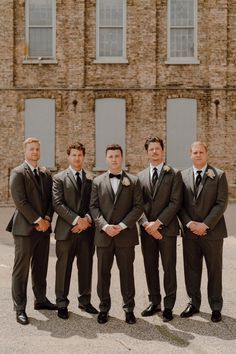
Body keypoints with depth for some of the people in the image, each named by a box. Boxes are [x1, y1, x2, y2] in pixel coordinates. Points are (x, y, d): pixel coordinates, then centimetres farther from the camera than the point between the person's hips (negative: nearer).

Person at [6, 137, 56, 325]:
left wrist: (47, 219, -5)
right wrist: (37, 221, -14)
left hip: (44, 227, 6)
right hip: (25, 228, -6)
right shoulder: (18, 173, -5)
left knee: (41, 267, 14)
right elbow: (20, 201, -13)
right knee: (21, 269, 0)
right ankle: (20, 308, 8)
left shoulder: (46, 174, 13)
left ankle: (41, 299, 27)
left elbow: (51, 199, 10)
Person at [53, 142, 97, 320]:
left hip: (87, 229, 3)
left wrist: (87, 219, -11)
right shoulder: (59, 178, 3)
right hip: (66, 230, -2)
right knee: (64, 267, 4)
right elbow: (58, 204, -7)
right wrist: (76, 219, -15)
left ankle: (85, 301, 24)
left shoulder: (92, 178, 10)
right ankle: (62, 303, 16)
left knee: (86, 267, 10)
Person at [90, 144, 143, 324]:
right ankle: (104, 308, 20)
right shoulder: (98, 181, 8)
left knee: (127, 272, 6)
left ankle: (129, 308, 18)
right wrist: (105, 226, -12)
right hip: (103, 234, 1)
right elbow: (94, 207, 3)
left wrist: (122, 225, -12)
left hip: (126, 234, -1)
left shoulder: (133, 180, 4)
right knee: (103, 273, 8)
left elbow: (138, 206, -2)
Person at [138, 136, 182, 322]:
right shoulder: (141, 176, 10)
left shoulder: (174, 174, -1)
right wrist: (146, 223, -10)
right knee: (150, 267, 10)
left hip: (167, 229, -3)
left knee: (169, 268, 4)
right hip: (147, 229, 4)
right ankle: (154, 302, 24)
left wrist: (158, 223, -14)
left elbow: (175, 202, -8)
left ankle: (168, 306, 15)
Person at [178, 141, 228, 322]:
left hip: (212, 231, -2)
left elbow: (221, 203, -8)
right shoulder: (183, 176, 6)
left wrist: (205, 225, -14)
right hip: (190, 231, 2)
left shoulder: (219, 175, -1)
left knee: (214, 270, 7)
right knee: (191, 269, 10)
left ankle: (216, 307, 20)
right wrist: (189, 223, -10)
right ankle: (194, 304, 24)